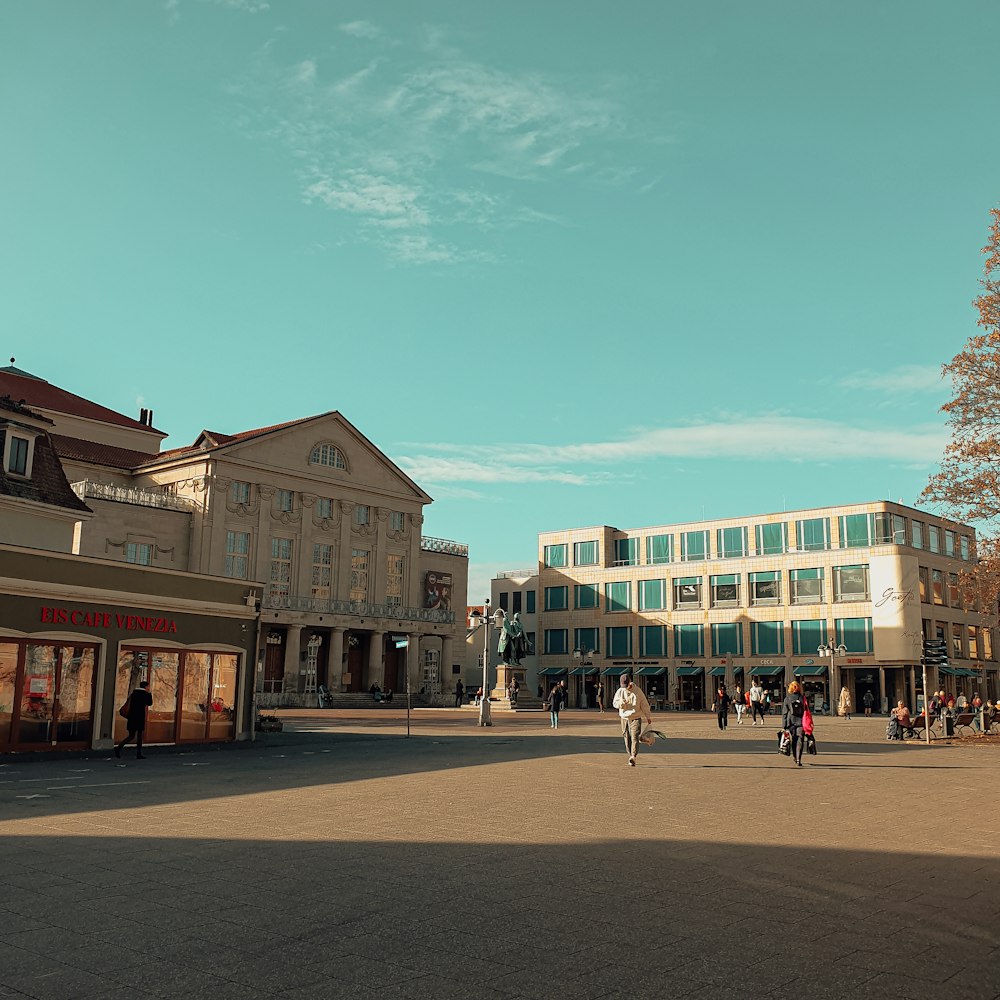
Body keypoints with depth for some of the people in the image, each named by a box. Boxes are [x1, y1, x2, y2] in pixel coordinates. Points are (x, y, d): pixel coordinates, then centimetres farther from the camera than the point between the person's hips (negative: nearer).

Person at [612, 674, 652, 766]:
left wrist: (648, 717, 4)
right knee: (627, 738, 6)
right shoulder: (620, 691, 2)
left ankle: (633, 757, -23)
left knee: (635, 737, -15)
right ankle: (630, 755, 17)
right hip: (624, 718, 3)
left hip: (636, 718, -3)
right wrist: (621, 703, -20)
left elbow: (644, 704, 2)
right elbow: (615, 703, 3)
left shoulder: (637, 691, -5)